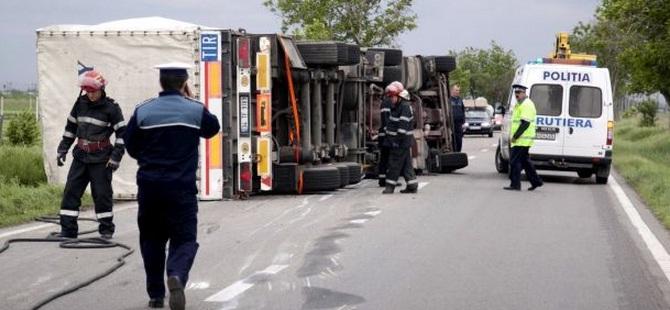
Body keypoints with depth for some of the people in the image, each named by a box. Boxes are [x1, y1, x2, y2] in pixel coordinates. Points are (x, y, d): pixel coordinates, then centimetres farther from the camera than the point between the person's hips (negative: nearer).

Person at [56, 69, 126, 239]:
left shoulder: (111, 107, -9)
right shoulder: (81, 103, 6)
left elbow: (122, 133, -6)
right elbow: (71, 127, 16)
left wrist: (116, 156, -10)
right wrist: (63, 149, 13)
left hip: (101, 159, -5)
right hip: (81, 155, 5)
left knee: (102, 193, 0)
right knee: (71, 191, 1)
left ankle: (106, 229, 13)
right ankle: (68, 229, 7)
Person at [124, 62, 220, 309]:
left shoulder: (143, 111, 0)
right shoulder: (195, 110, -3)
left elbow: (131, 147, 7)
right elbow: (213, 128, 17)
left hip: (149, 186, 2)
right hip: (182, 187, -2)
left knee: (151, 239, 16)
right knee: (184, 238, 2)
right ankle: (177, 275, -28)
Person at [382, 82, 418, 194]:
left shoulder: (405, 107, -16)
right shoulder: (395, 107, 16)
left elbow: (403, 126, -21)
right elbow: (391, 123, 25)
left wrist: (397, 140, -22)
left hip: (402, 141, -10)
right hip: (395, 141, 10)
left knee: (394, 163, -6)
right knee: (406, 164, 10)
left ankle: (390, 185, -2)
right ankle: (412, 185, 13)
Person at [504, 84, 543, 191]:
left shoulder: (526, 105, -15)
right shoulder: (519, 105, 19)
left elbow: (525, 123, -23)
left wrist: (515, 136, -21)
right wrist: (513, 136, 21)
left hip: (522, 140, -11)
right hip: (520, 140, 11)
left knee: (514, 161, -9)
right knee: (525, 161, 16)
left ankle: (515, 184, -7)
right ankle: (536, 181, 22)